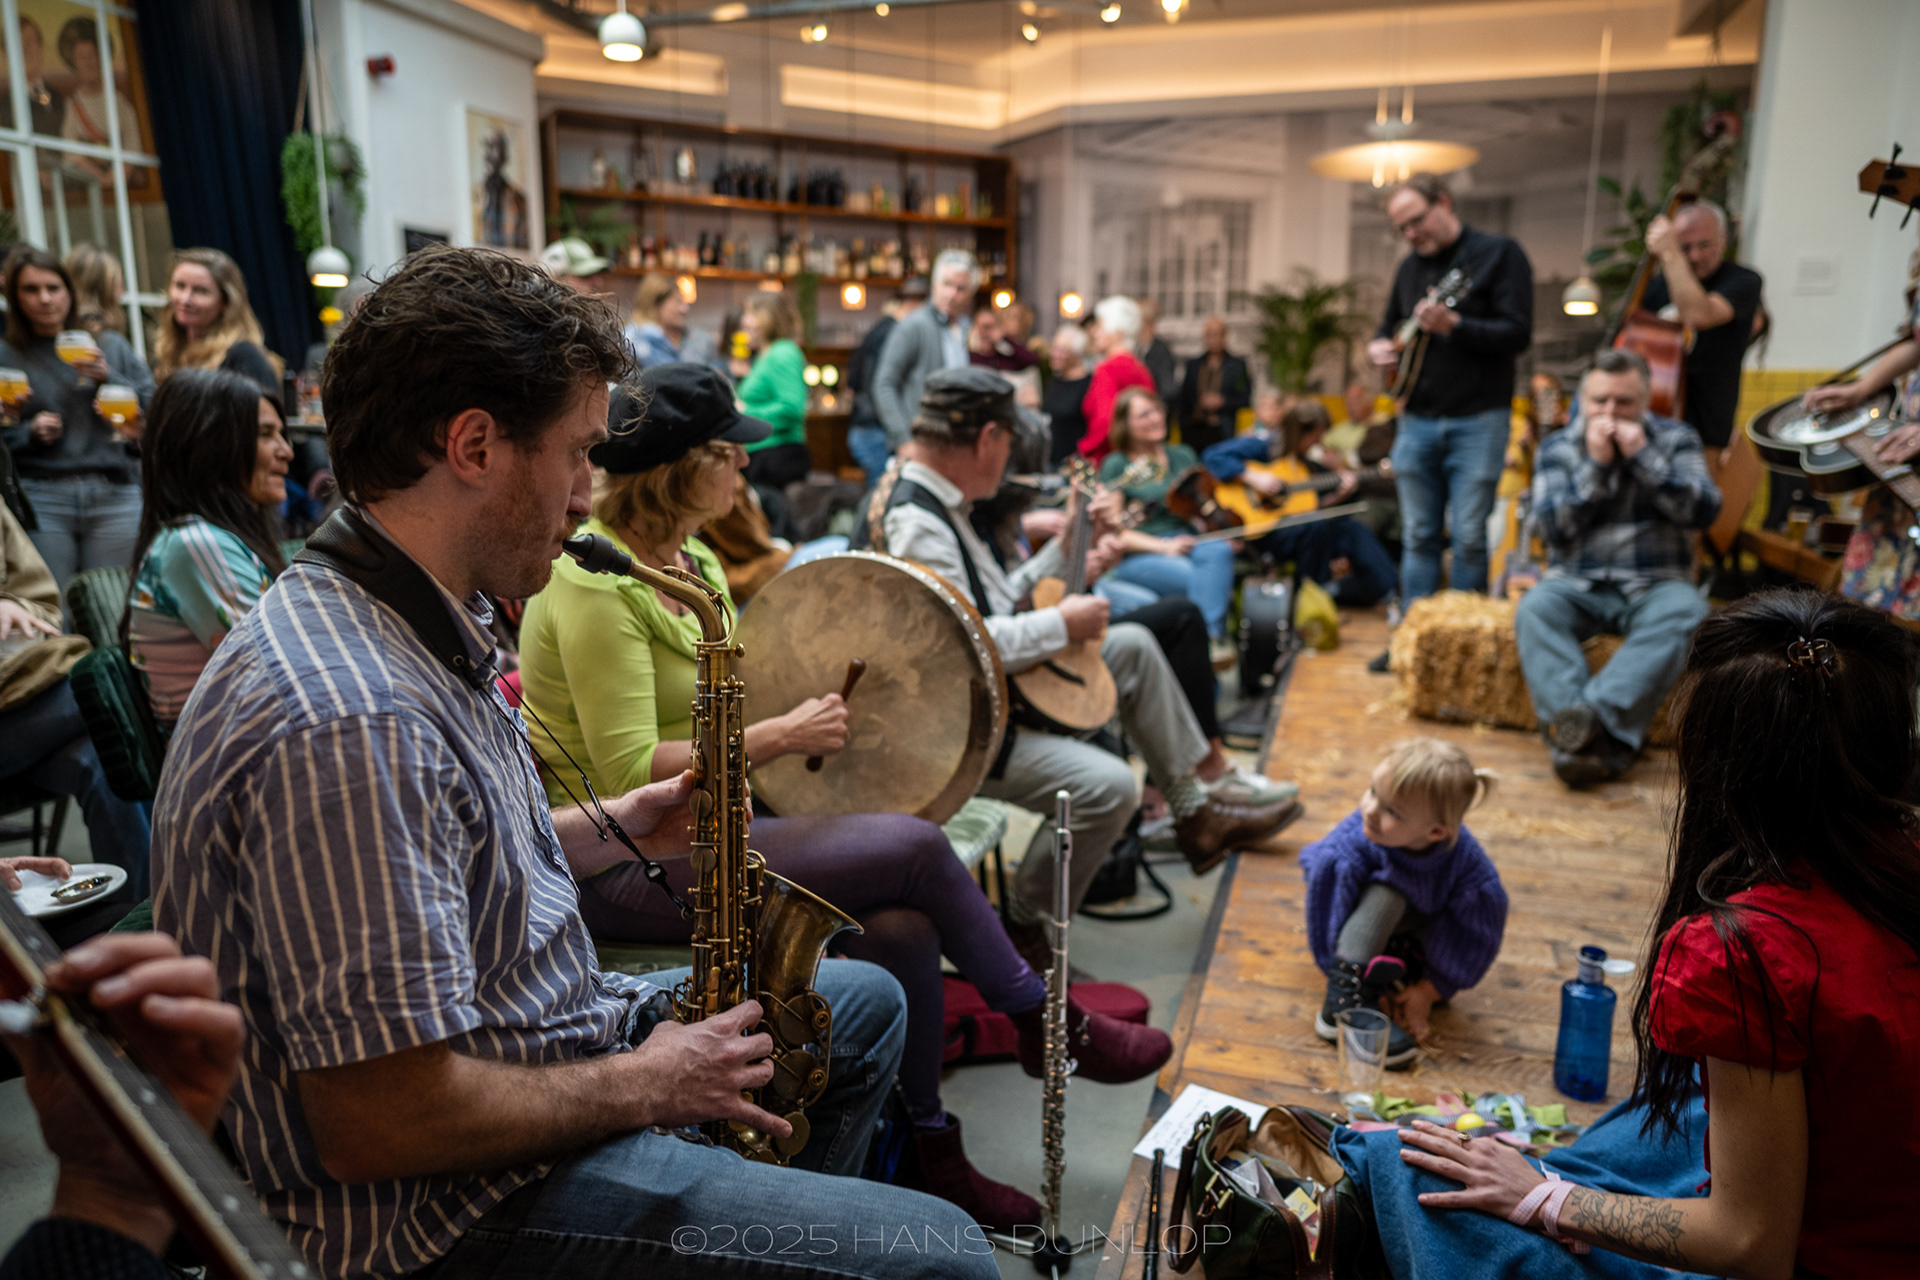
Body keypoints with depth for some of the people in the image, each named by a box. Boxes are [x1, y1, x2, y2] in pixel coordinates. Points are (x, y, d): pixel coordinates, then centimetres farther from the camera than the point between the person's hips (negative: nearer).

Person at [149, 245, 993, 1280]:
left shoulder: (401, 627, 3)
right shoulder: (347, 724, -31)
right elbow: (381, 1123, -30)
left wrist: (612, 830, 2)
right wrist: (646, 1086, -17)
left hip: (539, 1045, 10)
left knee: (866, 1000, 21)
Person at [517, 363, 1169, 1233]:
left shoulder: (693, 563, 11)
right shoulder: (595, 581, -18)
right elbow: (629, 772, -24)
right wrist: (780, 737, -18)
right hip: (618, 869, -8)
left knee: (902, 929, -15)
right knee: (915, 847, -18)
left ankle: (929, 1156, 5)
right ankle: (1044, 1022, 6)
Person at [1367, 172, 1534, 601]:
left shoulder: (1500, 253, -2)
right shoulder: (1410, 266, 15)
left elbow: (1518, 333, -11)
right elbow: (1390, 323, 29)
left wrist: (1452, 324, -23)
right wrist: (1380, 345, 6)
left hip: (1477, 421, -5)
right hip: (1417, 421, 5)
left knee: (1469, 537, -3)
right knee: (1419, 536, 7)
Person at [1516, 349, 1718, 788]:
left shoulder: (1675, 438, 8)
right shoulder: (1558, 447, 7)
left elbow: (1702, 512, -7)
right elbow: (1553, 528, -5)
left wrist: (1642, 455, -12)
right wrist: (1595, 464, -13)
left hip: (1653, 587, 0)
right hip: (1577, 586, 0)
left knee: (1686, 612, -34)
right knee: (1534, 609, -32)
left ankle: (1598, 713, -47)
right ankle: (1605, 739, -47)